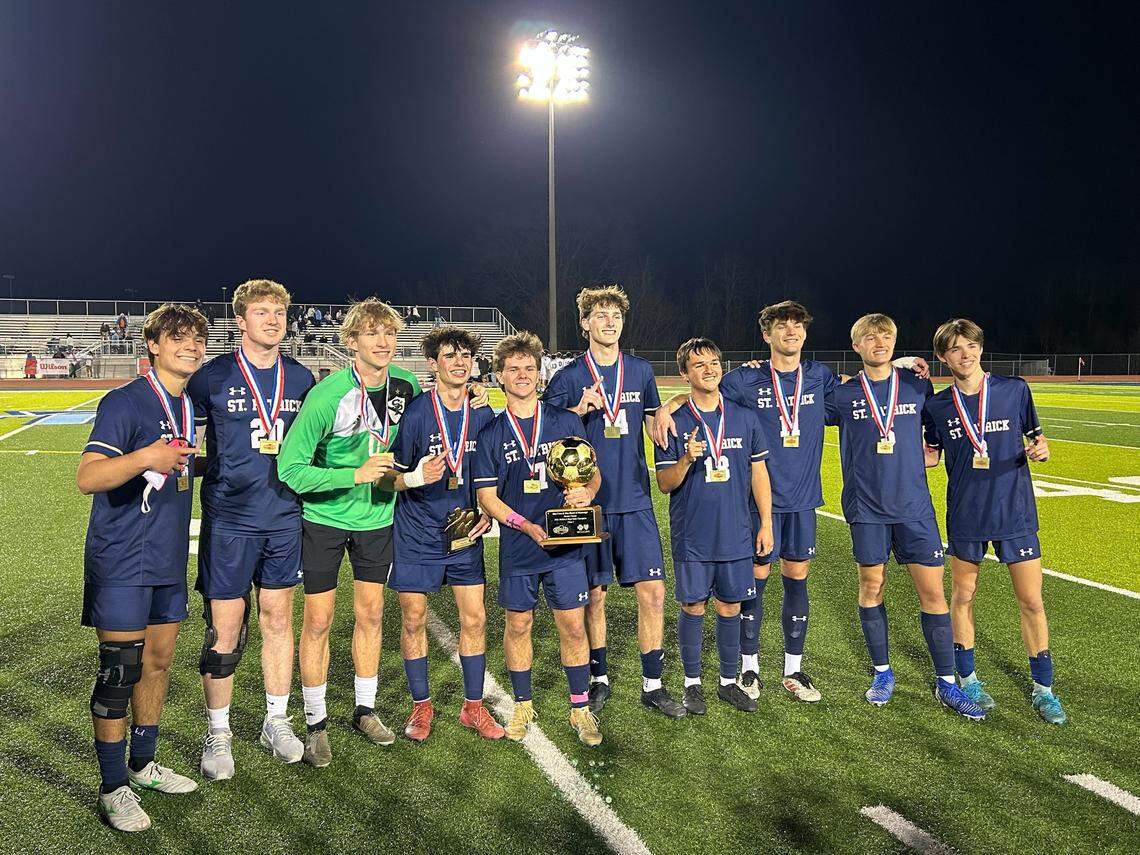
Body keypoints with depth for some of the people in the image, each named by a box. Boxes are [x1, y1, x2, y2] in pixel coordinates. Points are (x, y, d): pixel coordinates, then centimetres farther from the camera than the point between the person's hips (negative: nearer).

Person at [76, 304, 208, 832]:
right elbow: (87, 478, -24)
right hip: (120, 561, -7)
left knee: (158, 663, 14)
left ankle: (141, 765, 31)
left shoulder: (188, 405, 10)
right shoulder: (125, 401, -14)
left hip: (168, 559, 8)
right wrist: (145, 458, -37)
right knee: (120, 670, -2)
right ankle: (113, 788, 12)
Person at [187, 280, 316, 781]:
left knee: (277, 619, 12)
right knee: (224, 629, 2)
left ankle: (277, 721, 27)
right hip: (229, 519, -3)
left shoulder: (301, 378, 6)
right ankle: (218, 734, 19)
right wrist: (207, 472, -9)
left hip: (284, 518, 3)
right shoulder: (213, 376, -5)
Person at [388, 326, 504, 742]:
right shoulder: (414, 413, -13)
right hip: (417, 534, -3)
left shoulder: (484, 415, 0)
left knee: (475, 618, 4)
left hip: (465, 534, 3)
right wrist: (417, 477, -29)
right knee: (414, 619, 5)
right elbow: (391, 476, -9)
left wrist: (488, 514, -1)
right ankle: (421, 706, 23)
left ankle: (473, 706, 20)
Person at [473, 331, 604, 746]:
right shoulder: (491, 432, 0)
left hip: (567, 545, 0)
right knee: (518, 625, 11)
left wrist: (586, 492, -15)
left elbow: (593, 472, 8)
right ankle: (522, 705, 30)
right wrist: (530, 527, -15)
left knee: (573, 626, 2)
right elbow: (487, 497, -2)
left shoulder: (566, 421, 3)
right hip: (517, 548, 0)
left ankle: (580, 709, 19)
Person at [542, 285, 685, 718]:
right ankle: (599, 678, 26)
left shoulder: (641, 371, 8)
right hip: (588, 502, -2)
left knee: (652, 592, 0)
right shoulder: (568, 378, -2)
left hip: (635, 501, 2)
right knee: (594, 595, 7)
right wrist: (580, 409, -20)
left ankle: (652, 685, 14)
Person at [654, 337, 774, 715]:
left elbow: (759, 473, 9)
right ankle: (692, 683, 22)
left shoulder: (745, 418, 3)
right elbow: (665, 484, -5)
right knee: (693, 607, 6)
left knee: (730, 607, 10)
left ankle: (729, 681, 25)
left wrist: (766, 524, 7)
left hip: (736, 534, 2)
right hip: (691, 537, -2)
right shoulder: (674, 423, -4)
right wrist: (687, 460, -24)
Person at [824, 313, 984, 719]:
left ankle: (947, 683, 12)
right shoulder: (842, 394, 2)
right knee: (872, 585, 6)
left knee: (932, 589, 0)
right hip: (866, 507, -1)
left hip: (913, 505, 1)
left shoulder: (918, 387, 6)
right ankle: (882, 673, 23)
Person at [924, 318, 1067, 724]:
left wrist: (1040, 449, -14)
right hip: (965, 516, 1)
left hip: (1015, 512, -1)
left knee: (1032, 602, 3)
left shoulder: (1015, 389, -3)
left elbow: (1036, 438, 7)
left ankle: (1043, 689, 19)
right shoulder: (936, 405, -1)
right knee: (962, 596, 10)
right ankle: (967, 679, 27)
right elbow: (931, 455, 10)